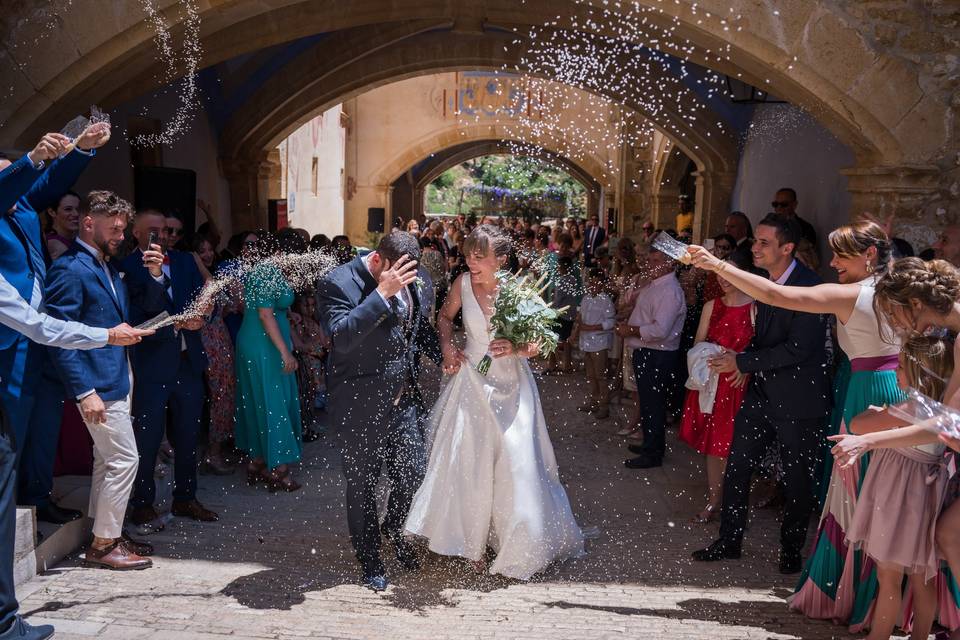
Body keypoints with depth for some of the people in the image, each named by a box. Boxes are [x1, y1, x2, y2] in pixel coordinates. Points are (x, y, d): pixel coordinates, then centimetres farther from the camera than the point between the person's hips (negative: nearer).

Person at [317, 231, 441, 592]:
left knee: (414, 472, 10)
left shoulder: (407, 280, 3)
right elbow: (341, 337, -32)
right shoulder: (338, 284, -18)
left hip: (404, 397, 6)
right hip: (360, 404, -5)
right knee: (362, 485, 10)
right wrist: (382, 293, -34)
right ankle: (370, 562, 29)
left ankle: (395, 529, 41)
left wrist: (444, 356, 11)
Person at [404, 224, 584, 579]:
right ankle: (474, 542, 23)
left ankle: (520, 545, 25)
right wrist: (447, 346, -2)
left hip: (511, 384, -2)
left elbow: (537, 344, -8)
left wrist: (516, 348, -28)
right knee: (469, 462, 5)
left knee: (515, 463, 1)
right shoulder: (463, 283, -7)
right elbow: (446, 316, 14)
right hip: (472, 380, 2)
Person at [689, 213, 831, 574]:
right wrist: (751, 365, 1)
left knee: (797, 480, 9)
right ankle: (729, 541, 23)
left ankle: (791, 549, 28)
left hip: (797, 399, -7)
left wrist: (743, 363, -19)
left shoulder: (809, 287, -19)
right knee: (736, 468, 9)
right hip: (761, 393, 7)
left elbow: (798, 349, -24)